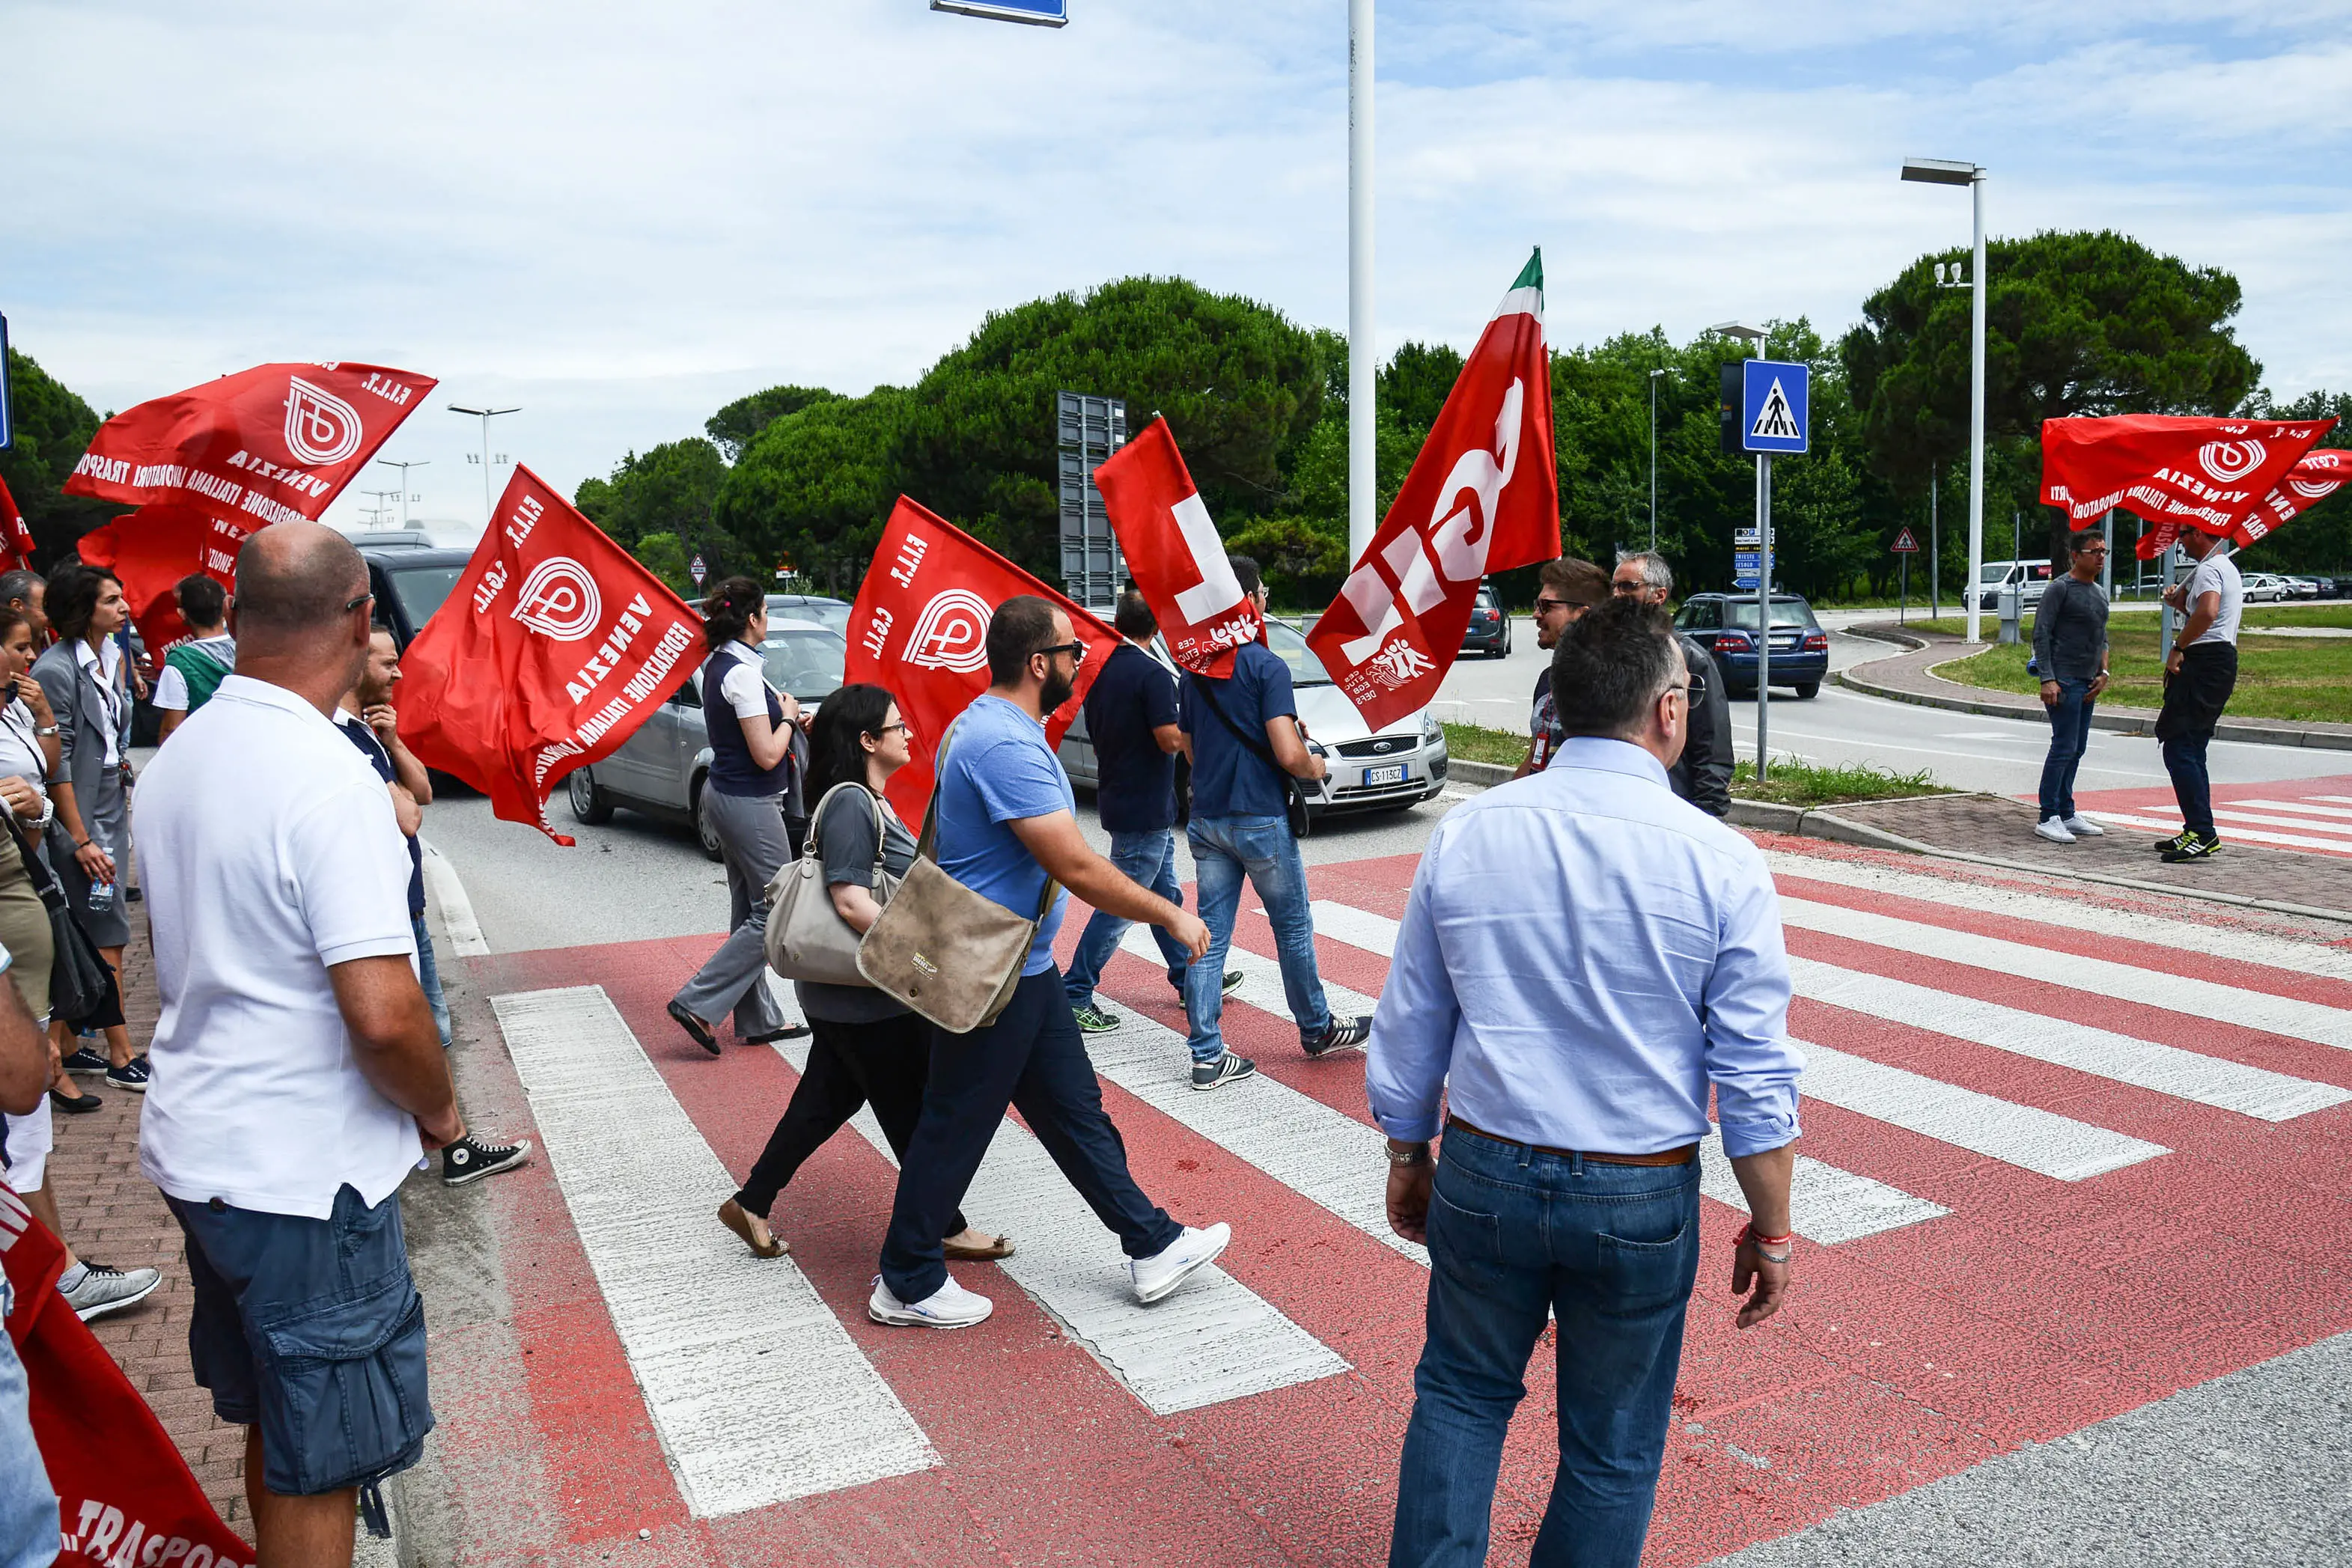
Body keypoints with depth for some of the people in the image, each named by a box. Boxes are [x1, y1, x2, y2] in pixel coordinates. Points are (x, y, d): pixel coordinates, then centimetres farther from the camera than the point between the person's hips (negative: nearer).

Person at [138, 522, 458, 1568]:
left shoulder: (177, 757, 4)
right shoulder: (331, 779, -23)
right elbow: (383, 1013, -29)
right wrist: (439, 1107, -11)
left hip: (195, 1141, 9)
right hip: (302, 1171, -8)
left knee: (274, 1423, 25)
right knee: (318, 1466, 7)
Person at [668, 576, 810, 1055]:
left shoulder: (717, 664, 10)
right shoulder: (743, 671, -19)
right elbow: (767, 755, -20)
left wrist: (784, 715, 9)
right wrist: (788, 716, -4)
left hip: (725, 794, 10)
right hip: (750, 804, -10)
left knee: (749, 911, 14)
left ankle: (759, 1020, 21)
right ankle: (697, 1002, -2)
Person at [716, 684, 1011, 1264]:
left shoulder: (867, 800, 11)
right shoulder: (851, 804, -21)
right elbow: (851, 901, -27)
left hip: (849, 995, 10)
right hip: (866, 1000, -10)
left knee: (826, 1103, 19)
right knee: (914, 1113, 4)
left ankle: (751, 1205, 29)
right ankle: (947, 1228, 20)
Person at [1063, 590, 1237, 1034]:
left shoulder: (1102, 668, 7)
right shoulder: (1152, 673, -19)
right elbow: (1171, 740, -23)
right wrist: (1192, 728, -5)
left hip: (1116, 795, 9)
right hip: (1144, 808, -9)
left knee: (1164, 893, 19)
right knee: (1120, 905, -3)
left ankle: (1188, 977, 31)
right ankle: (1074, 995, 0)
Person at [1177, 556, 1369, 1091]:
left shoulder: (1194, 667, 8)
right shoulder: (1267, 667, -14)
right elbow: (1289, 756, -22)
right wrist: (1315, 766, 1)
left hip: (1205, 818, 6)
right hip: (1260, 819, -6)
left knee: (1210, 936, 6)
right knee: (1293, 927, 12)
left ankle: (1208, 1056, 6)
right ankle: (1316, 1029, 29)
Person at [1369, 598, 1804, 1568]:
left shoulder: (1464, 835, -6)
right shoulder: (1720, 863, -13)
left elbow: (1408, 1032, 2)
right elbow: (1755, 1079, -9)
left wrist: (1409, 1160, 16)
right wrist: (1770, 1231, 4)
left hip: (1484, 1177, 2)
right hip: (1640, 1198, -1)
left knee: (1461, 1393, 24)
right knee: (1613, 1449, 18)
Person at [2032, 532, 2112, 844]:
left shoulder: (2099, 594, 18)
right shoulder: (2060, 589, -8)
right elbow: (2041, 634, -12)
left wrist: (2103, 672, 10)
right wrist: (2048, 679, -19)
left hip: (2087, 683, 9)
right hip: (2063, 681, -9)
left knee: (2076, 749, 11)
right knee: (2064, 747, -11)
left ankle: (2067, 814, 18)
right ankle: (2048, 818, -8)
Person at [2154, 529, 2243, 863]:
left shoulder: (2209, 569, -11)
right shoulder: (2228, 569, 24)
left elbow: (2207, 613, -29)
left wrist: (2178, 648, -20)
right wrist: (2180, 603, 18)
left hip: (2204, 661, -11)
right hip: (2223, 659, 11)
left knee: (2178, 748, -13)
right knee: (2191, 751, 14)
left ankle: (2202, 833, -16)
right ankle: (2197, 834, 16)